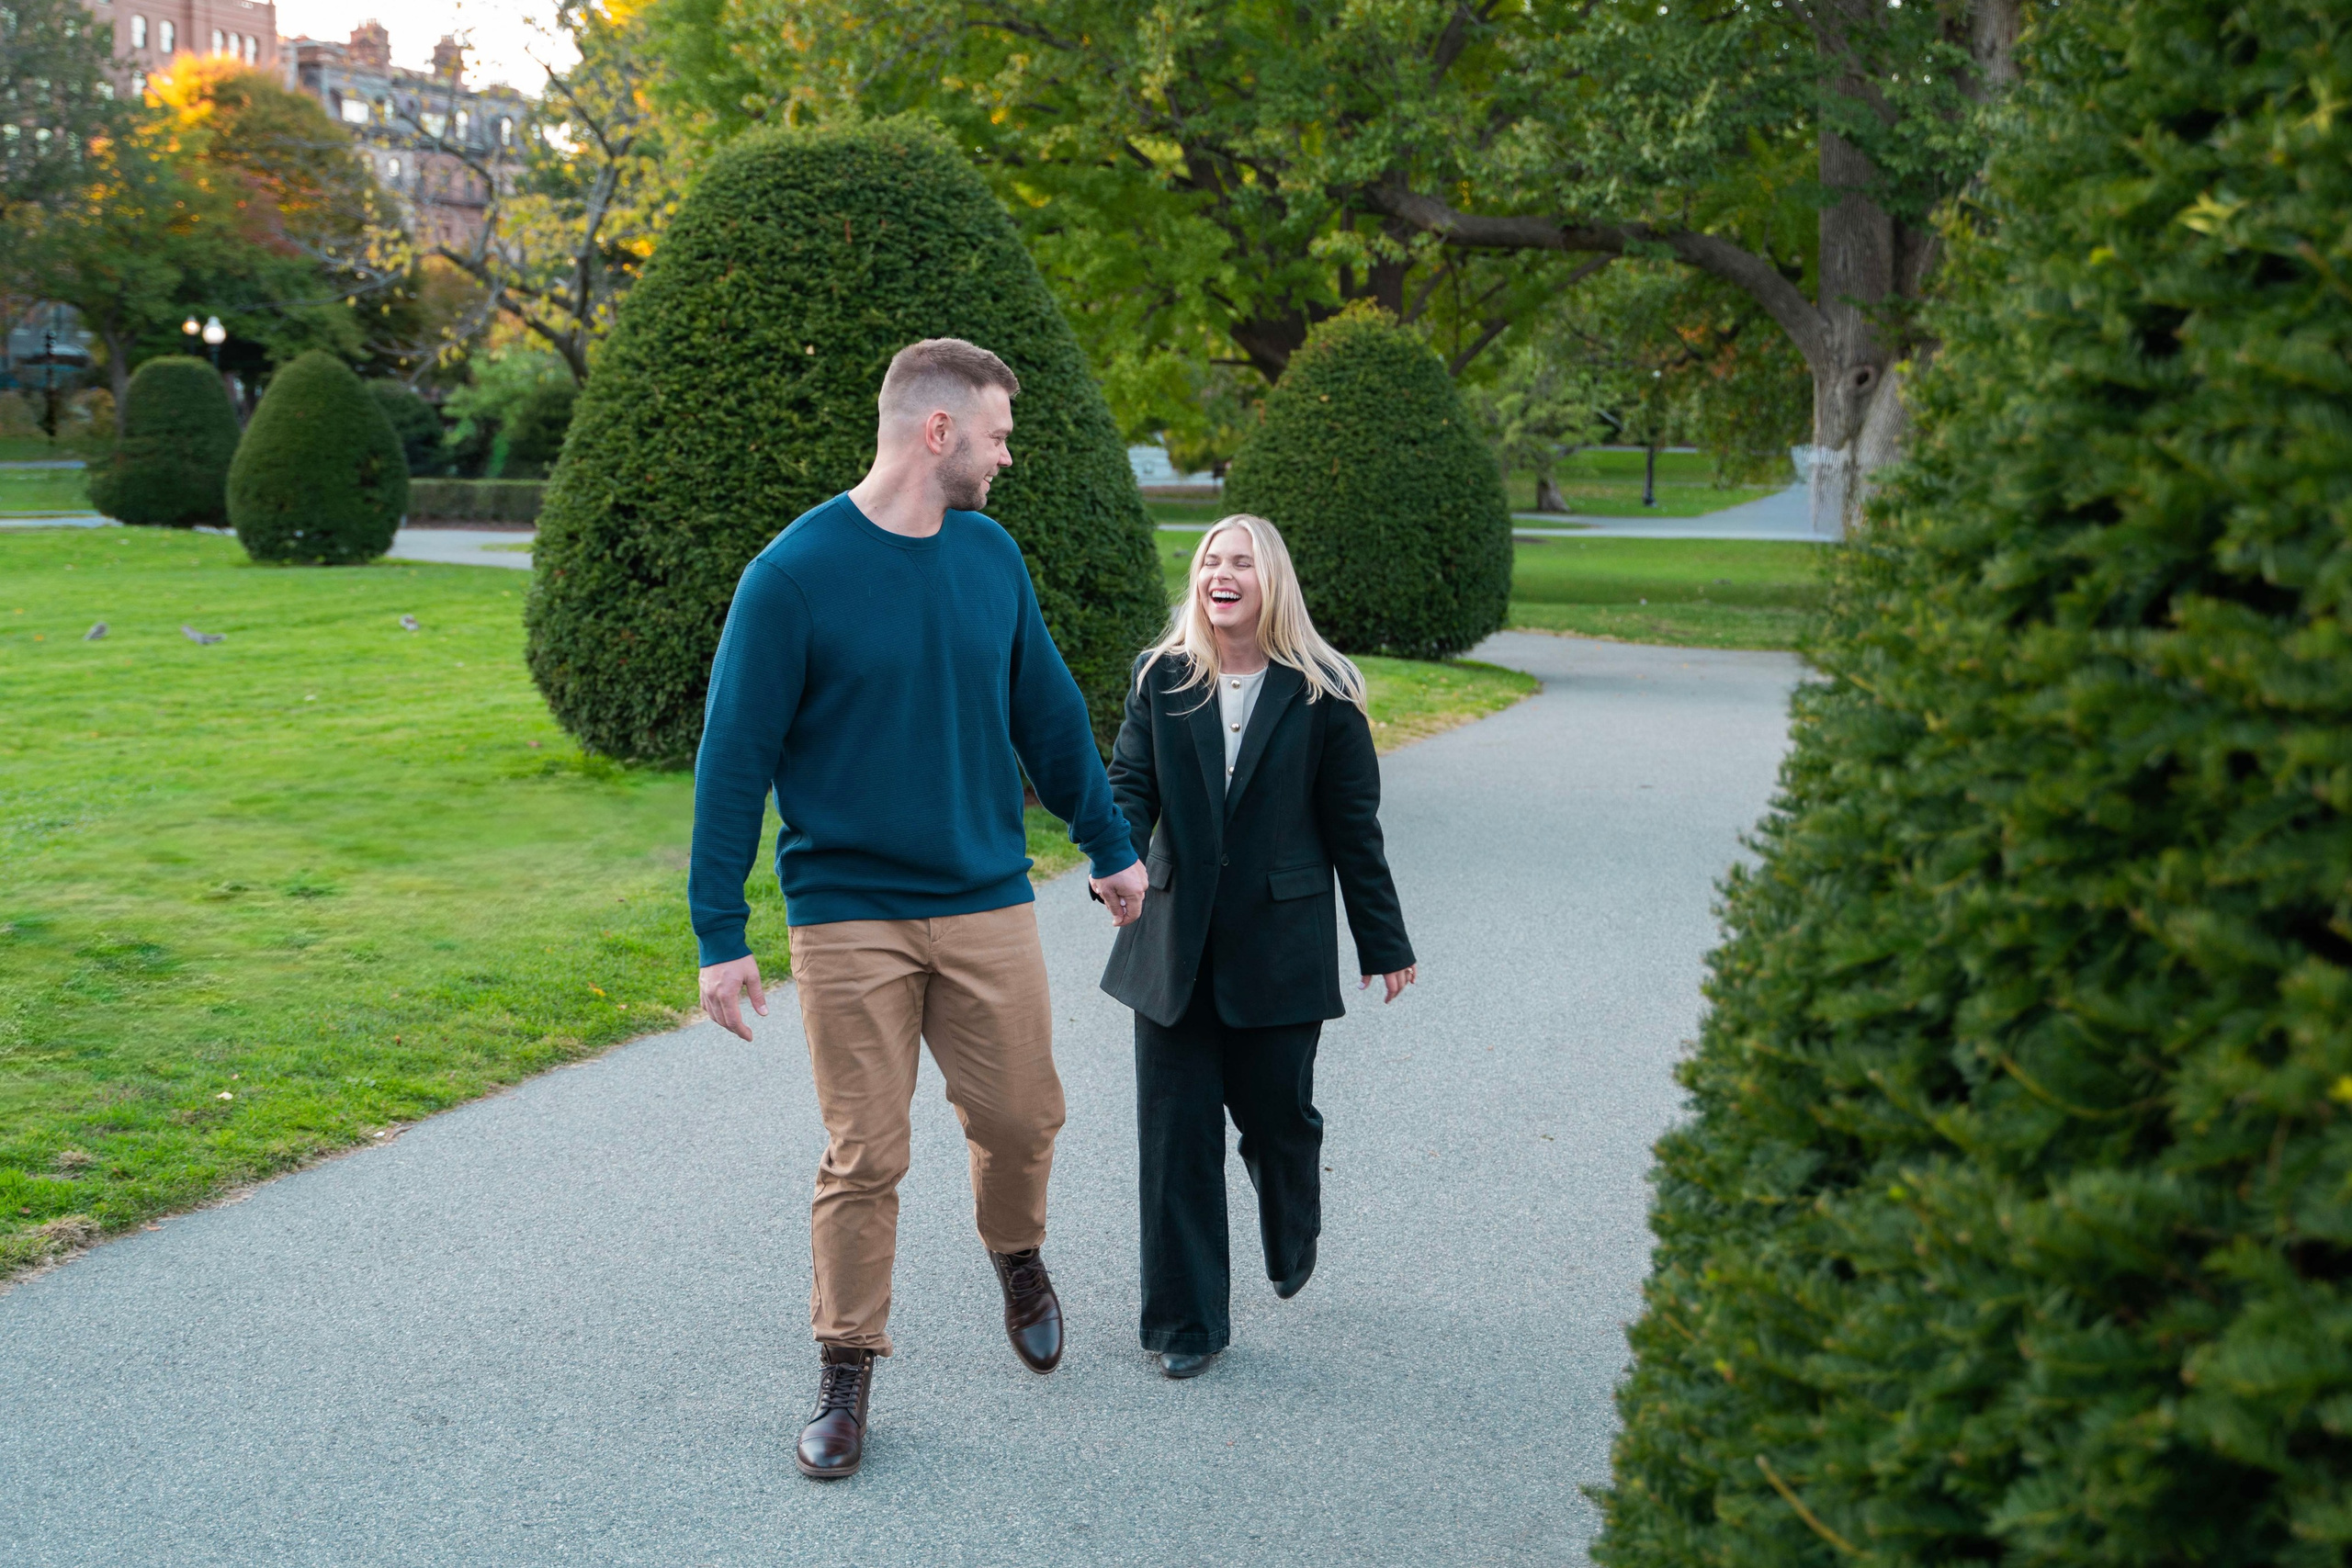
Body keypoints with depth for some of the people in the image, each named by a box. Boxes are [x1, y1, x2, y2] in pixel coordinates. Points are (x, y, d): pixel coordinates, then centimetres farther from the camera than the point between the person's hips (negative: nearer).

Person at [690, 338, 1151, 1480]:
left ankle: (1016, 1254, 41)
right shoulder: (795, 574, -12)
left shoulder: (991, 556, 4)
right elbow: (734, 759, -9)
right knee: (863, 1160, 2)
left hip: (987, 906, 4)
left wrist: (1108, 845, 20)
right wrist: (719, 935, -10)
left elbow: (1047, 710, 15)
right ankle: (845, 1375, 21)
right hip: (847, 918, -4)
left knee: (1022, 1120, 9)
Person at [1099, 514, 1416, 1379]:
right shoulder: (1159, 681, 4)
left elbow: (1353, 826, 0)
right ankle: (1186, 1320, 13)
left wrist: (1385, 943, 3)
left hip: (1279, 944, -2)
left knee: (1276, 1112, 9)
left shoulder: (1320, 694, -3)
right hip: (1175, 944, 2)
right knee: (1176, 1129, 2)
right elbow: (1130, 785, -4)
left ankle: (1293, 1243, 43)